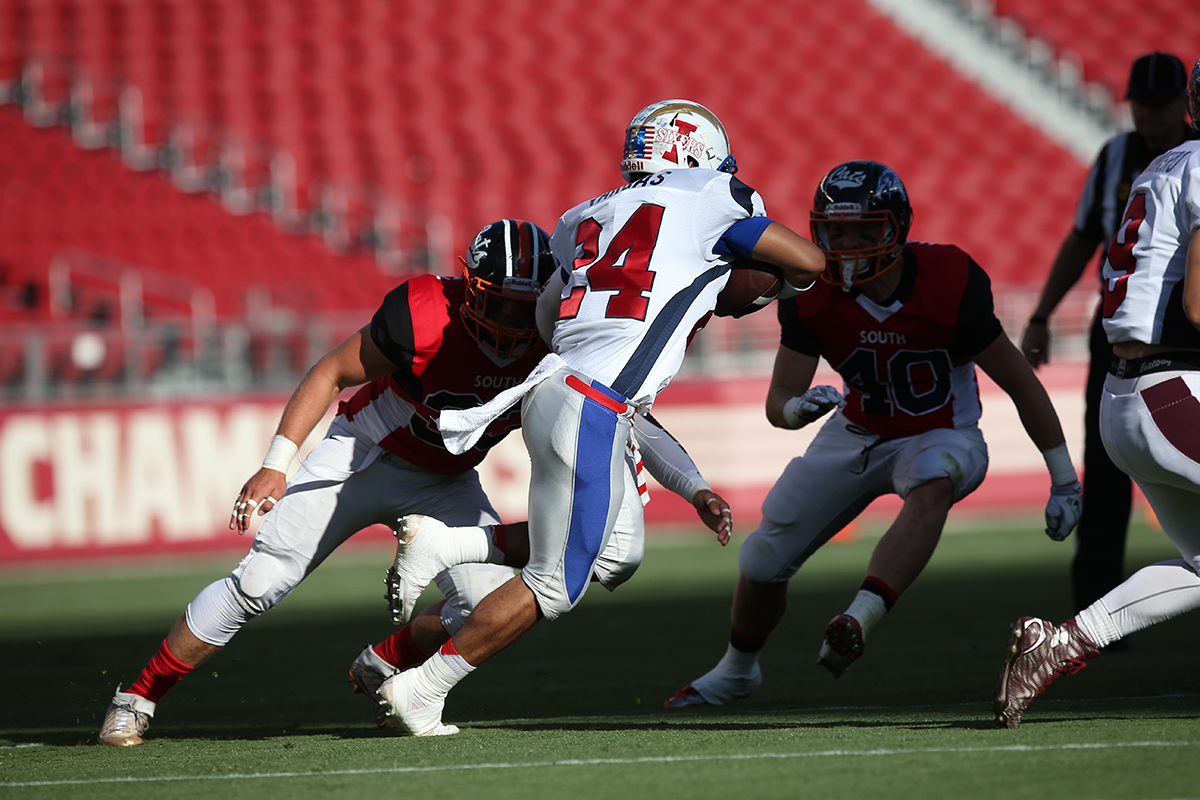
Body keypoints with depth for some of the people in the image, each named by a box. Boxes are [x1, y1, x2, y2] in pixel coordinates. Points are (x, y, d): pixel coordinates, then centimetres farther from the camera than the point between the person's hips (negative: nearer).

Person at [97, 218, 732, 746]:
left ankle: (383, 667, 13)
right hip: (361, 457, -3)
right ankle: (138, 697, 3)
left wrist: (694, 488, -23)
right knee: (260, 583, -11)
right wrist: (276, 465, -24)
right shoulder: (428, 318, -31)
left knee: (489, 604, -17)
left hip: (443, 483, 3)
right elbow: (333, 372, -19)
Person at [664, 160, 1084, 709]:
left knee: (932, 486, -40)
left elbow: (1020, 383, -16)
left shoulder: (948, 286, -27)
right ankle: (736, 672, 34)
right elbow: (779, 398, -15)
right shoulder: (812, 296, -18)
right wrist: (797, 409, -42)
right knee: (764, 559, 5)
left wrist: (1064, 480, -12)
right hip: (857, 436, 4)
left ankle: (859, 621, -52)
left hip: (942, 437, -4)